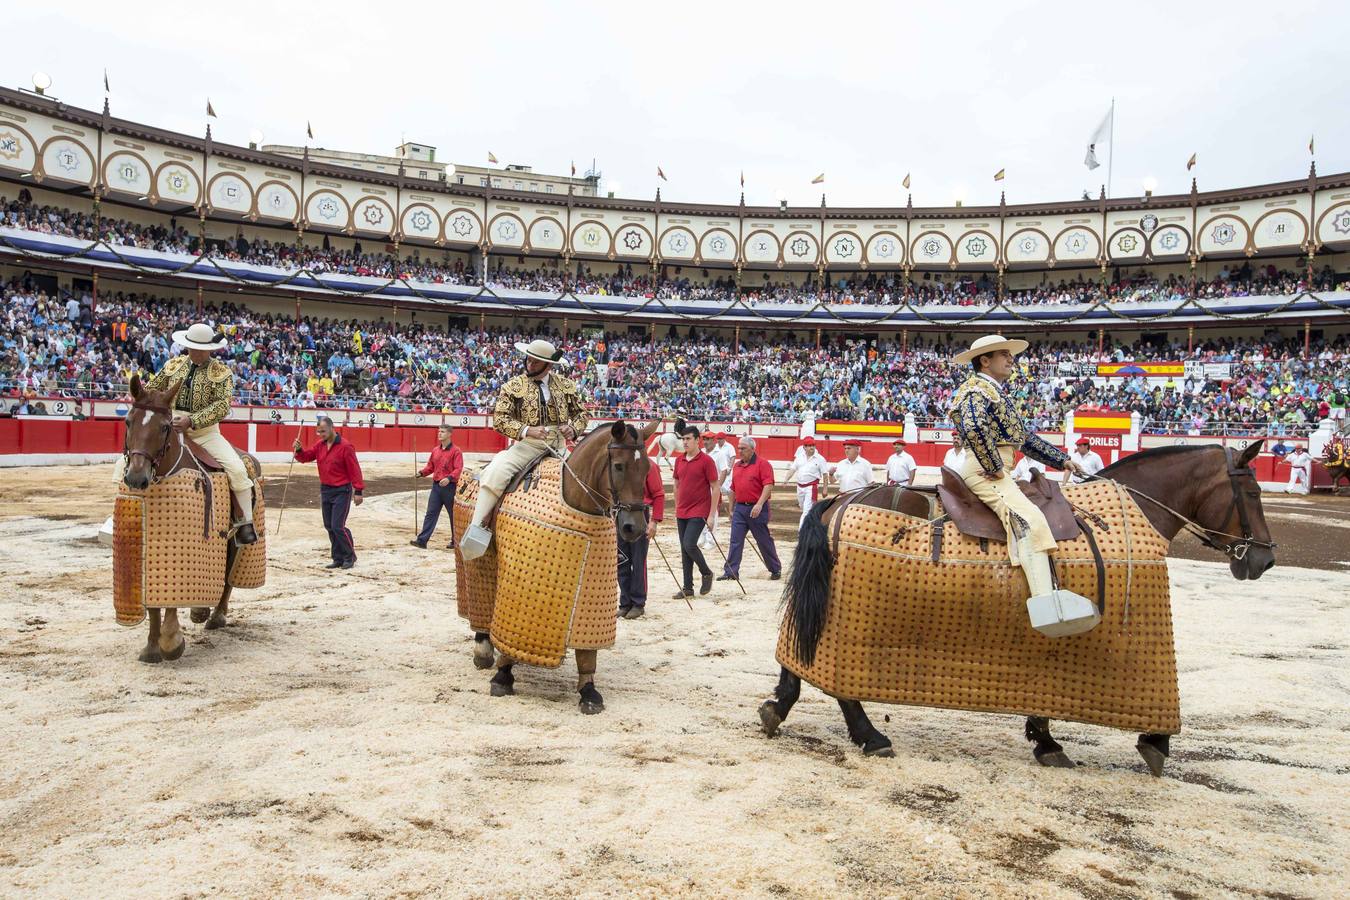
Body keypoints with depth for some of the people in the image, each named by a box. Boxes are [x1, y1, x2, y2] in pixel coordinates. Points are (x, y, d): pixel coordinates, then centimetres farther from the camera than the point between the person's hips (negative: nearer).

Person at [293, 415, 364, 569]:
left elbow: (354, 470, -15)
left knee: (337, 526, -10)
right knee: (329, 526, 10)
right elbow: (306, 457, 7)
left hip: (342, 491, -7)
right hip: (325, 490, 7)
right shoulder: (319, 445, 6)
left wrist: (358, 491, -16)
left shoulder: (345, 446, -15)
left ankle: (350, 556, 7)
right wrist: (299, 450, -15)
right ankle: (338, 559, 19)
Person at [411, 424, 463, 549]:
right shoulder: (435, 450, 12)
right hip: (436, 486, 5)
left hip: (449, 487, -5)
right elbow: (430, 466, 17)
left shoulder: (455, 451, -7)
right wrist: (422, 473, -2)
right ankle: (422, 540, -3)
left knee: (453, 515, 7)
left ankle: (455, 541, 18)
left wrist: (449, 478, -30)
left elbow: (458, 469, -15)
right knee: (431, 513, 0)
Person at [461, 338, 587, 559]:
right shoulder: (514, 386, 2)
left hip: (559, 446, 3)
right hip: (527, 445, -3)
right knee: (495, 473, -27)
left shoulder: (566, 385, 10)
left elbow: (580, 412, 19)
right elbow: (499, 418, -4)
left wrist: (574, 429, -4)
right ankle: (475, 529, -22)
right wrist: (526, 430, -20)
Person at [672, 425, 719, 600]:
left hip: (698, 512, -6)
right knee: (684, 550, 7)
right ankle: (688, 588, 14)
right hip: (682, 512, 6)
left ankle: (706, 573, 9)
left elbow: (715, 488, -8)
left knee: (689, 545, -16)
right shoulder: (679, 460, 9)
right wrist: (677, 509, 15)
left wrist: (712, 514, -11)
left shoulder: (706, 461, -9)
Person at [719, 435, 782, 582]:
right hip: (739, 508, 6)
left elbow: (768, 486, -16)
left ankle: (776, 569, 21)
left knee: (764, 541, 5)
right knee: (735, 541, -1)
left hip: (756, 509, -6)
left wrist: (759, 504, -26)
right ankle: (731, 572, 1)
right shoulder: (736, 466, 15)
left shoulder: (762, 464, -7)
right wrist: (731, 508, 21)